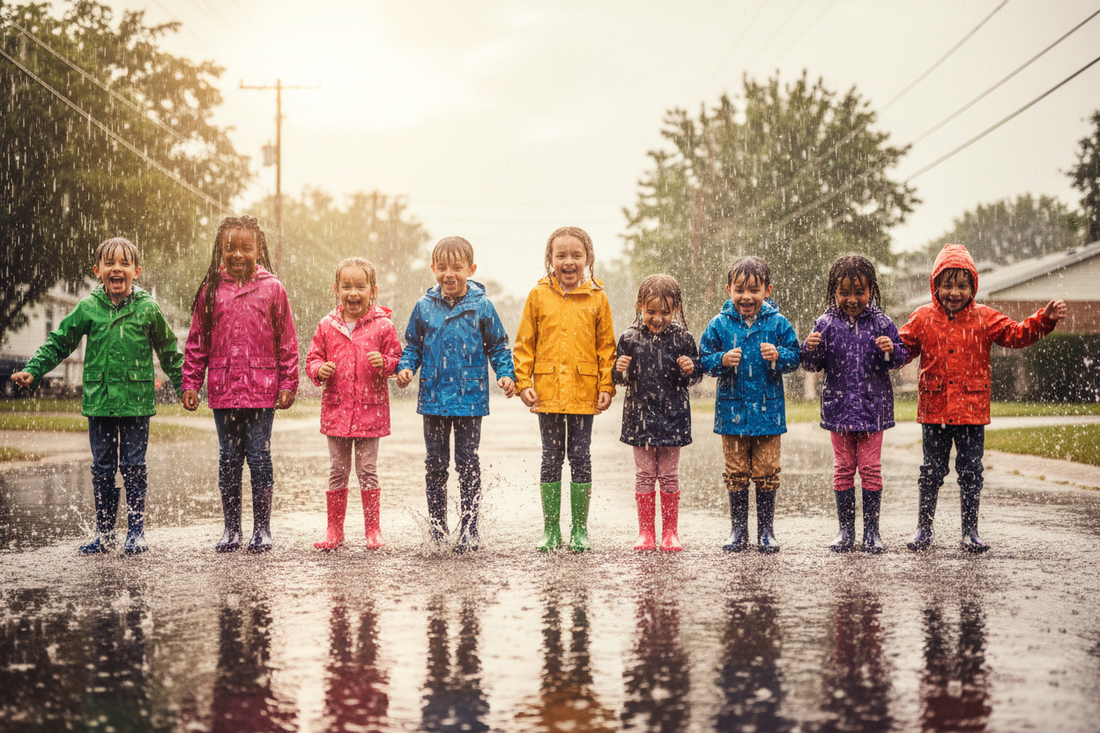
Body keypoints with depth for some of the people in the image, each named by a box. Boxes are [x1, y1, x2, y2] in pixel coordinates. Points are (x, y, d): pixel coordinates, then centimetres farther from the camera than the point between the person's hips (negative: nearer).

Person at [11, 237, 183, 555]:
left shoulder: (147, 308, 0)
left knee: (133, 466, 1)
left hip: (136, 401, -2)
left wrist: (184, 386, 13)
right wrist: (33, 370, 0)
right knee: (102, 468, 8)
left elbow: (169, 351, 10)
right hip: (99, 401, 2)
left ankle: (136, 531, 11)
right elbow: (59, 342, 9)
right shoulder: (88, 308, 2)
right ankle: (104, 533, 16)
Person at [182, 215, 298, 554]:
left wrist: (287, 384, -1)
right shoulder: (211, 290, 6)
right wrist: (190, 384, 4)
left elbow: (287, 342, 3)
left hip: (261, 389, -2)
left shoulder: (272, 288, 1)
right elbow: (197, 342, 9)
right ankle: (231, 529, 17)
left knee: (259, 458, 1)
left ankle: (262, 529, 12)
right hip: (223, 389, 2)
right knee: (228, 459, 8)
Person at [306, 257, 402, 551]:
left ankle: (373, 529, 14)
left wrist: (383, 363, -18)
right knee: (337, 472, 9)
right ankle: (334, 530, 18)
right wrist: (319, 370, -11)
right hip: (336, 410, 2)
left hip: (370, 409, -2)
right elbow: (313, 359, 10)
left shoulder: (383, 326, -2)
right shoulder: (327, 326, 4)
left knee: (367, 470, 3)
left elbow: (397, 359, 3)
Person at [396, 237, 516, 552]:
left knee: (468, 464, 3)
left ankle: (469, 531, 10)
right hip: (434, 399, 2)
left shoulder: (481, 307, -2)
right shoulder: (424, 307, 2)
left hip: (470, 399, -2)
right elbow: (413, 345, 13)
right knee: (435, 464, 8)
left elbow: (498, 346, 6)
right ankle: (437, 530, 17)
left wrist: (506, 374, -8)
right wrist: (405, 368, -4)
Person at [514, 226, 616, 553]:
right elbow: (524, 344, 6)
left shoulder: (597, 298, 2)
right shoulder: (538, 295, 2)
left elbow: (606, 346, 6)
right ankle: (550, 529, 13)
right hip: (548, 390, 0)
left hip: (584, 393, 0)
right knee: (551, 458, 6)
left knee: (580, 457, 3)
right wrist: (523, 382, -2)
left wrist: (606, 387, 0)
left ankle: (579, 529, 13)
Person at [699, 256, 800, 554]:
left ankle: (766, 531, 15)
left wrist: (778, 356, -18)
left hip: (768, 410, 0)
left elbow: (794, 357, 2)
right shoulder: (719, 325, 0)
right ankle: (738, 531, 17)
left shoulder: (778, 323, -1)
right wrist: (722, 360, -17)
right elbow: (704, 359, 2)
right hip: (732, 410, 1)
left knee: (766, 473, 4)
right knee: (736, 473, 7)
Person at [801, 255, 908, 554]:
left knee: (870, 470, 3)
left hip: (872, 408, -1)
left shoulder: (880, 323, -1)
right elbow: (813, 365, 2)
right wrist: (810, 349, -19)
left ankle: (871, 531, 11)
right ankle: (846, 530, 15)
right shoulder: (827, 324, 0)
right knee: (843, 469, 7)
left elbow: (901, 356, 3)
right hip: (838, 408, 1)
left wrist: (892, 350, -19)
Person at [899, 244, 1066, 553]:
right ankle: (923, 528, 19)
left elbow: (1016, 334, -1)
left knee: (971, 471, 5)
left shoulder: (984, 319, 2)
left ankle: (970, 530, 16)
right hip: (934, 409, 0)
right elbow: (904, 348, 5)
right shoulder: (923, 319, 2)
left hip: (972, 410, 0)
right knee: (932, 470, 7)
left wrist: (1045, 319, -14)